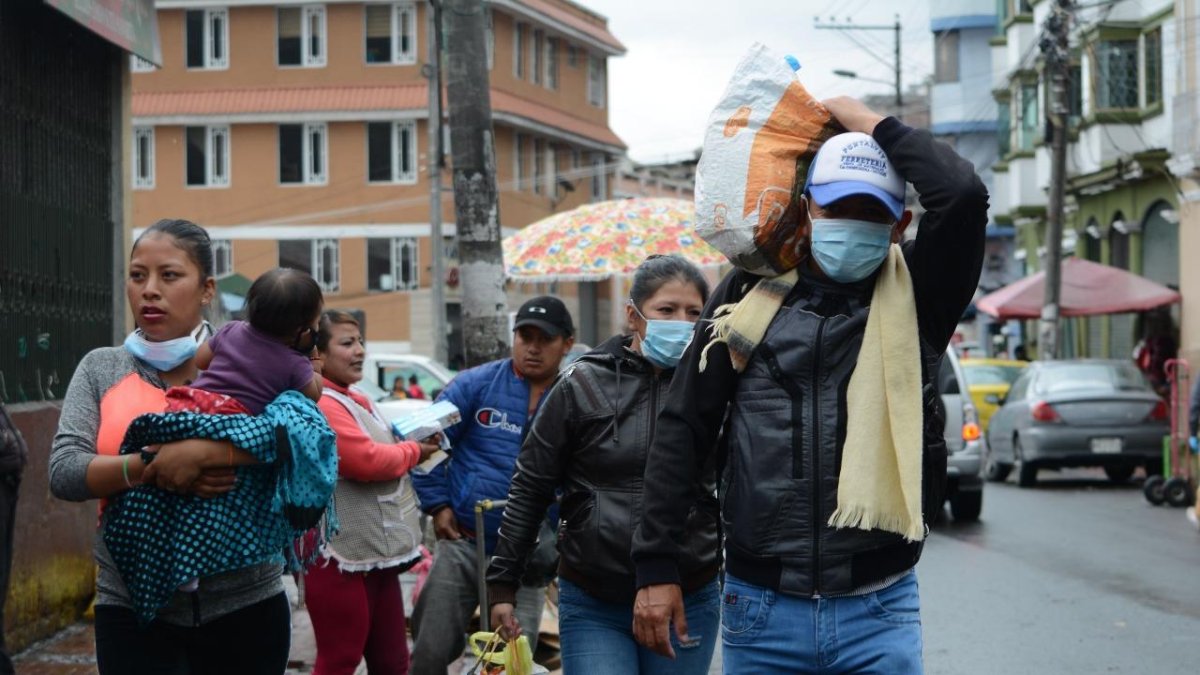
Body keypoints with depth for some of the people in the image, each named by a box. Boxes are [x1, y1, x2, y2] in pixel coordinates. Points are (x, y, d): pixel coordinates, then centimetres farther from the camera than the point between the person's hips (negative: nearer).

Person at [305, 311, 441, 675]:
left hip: (377, 556, 10)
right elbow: (366, 460, -25)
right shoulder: (318, 405, -17)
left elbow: (383, 457, 26)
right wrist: (413, 452, -8)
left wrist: (414, 444, 6)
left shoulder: (357, 402, 17)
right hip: (341, 561, -10)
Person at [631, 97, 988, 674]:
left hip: (878, 612, -1)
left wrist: (872, 123, -3)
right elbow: (683, 430, 6)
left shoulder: (913, 298, 2)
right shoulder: (750, 293, 5)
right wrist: (656, 566, 2)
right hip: (759, 608, 2)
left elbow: (963, 195, -17)